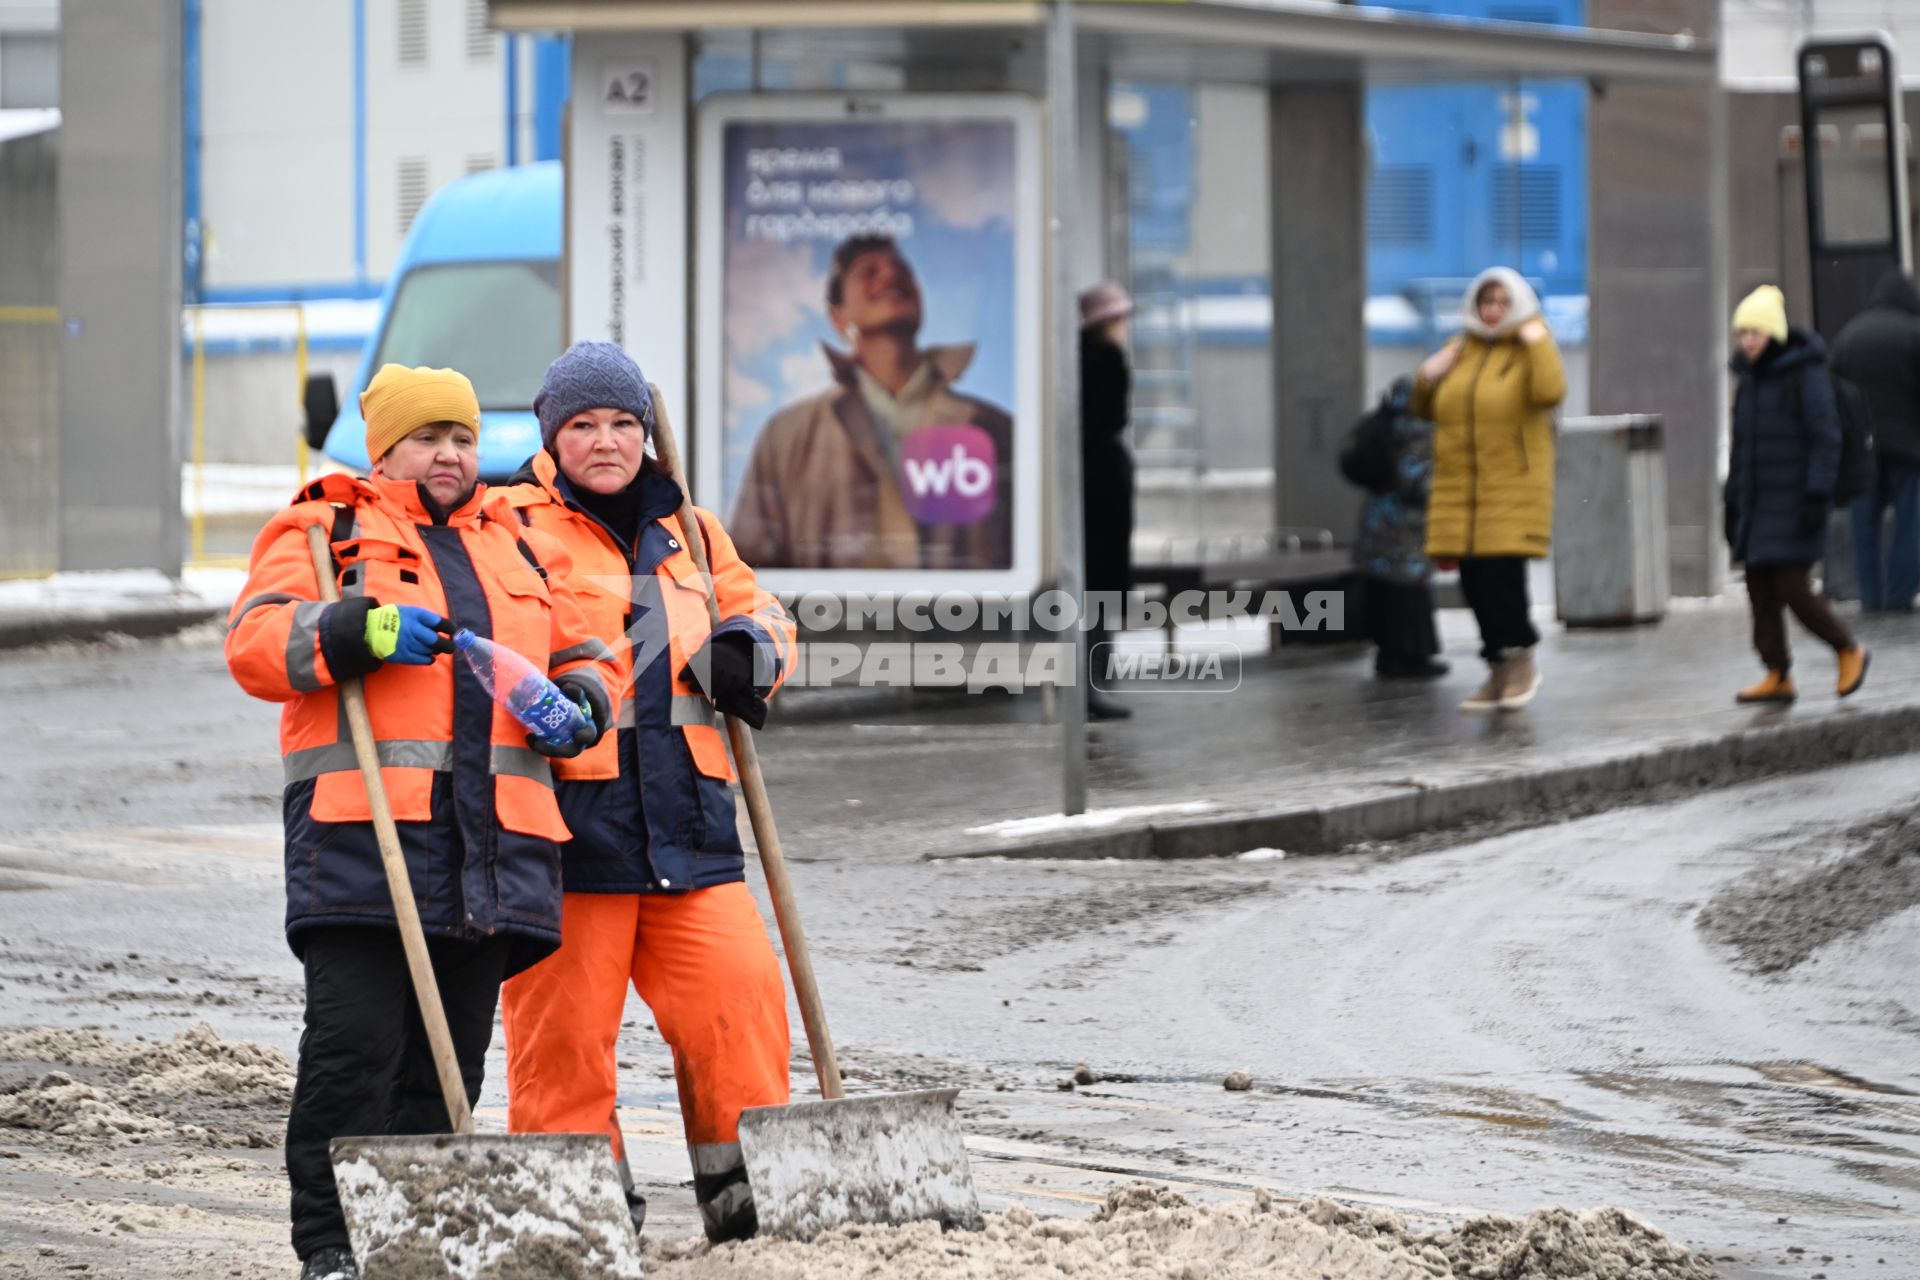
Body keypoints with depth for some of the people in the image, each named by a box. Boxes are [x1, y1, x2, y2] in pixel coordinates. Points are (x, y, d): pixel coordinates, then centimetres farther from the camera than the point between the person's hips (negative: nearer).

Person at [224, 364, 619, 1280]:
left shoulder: (520, 550, 24)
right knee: (355, 1045, -10)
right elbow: (255, 644, -4)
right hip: (361, 829, -5)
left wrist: (578, 705, 4)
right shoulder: (324, 531, 8)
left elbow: (585, 661, 27)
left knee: (450, 1057, 6)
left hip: (492, 842, 5)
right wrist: (353, 632, -21)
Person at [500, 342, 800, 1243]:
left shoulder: (686, 532, 20)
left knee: (739, 991, -3)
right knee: (563, 1022, -3)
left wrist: (747, 648, 7)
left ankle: (744, 1193, 8)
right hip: (569, 818, -5)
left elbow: (758, 613, 31)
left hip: (685, 817, 5)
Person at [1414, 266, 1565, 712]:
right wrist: (1427, 379, 4)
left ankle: (1521, 660, 7)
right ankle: (1499, 671, 17)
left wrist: (1538, 340, -19)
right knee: (1474, 580, 5)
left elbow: (1551, 392, -24)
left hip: (1513, 488, -6)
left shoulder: (1529, 352, -2)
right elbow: (1427, 410, 23)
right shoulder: (1459, 352, 14)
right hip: (1459, 488, 6)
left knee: (1503, 572, -12)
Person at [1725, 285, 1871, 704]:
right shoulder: (1749, 379, 12)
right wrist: (1730, 502, 17)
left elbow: (1826, 439, -13)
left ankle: (1850, 652, 11)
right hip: (1757, 506, 7)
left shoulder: (1807, 375, -10)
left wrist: (1817, 497, -19)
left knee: (1793, 590, -9)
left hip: (1794, 507, -7)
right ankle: (1777, 677, 9)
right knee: (1760, 591, 3)